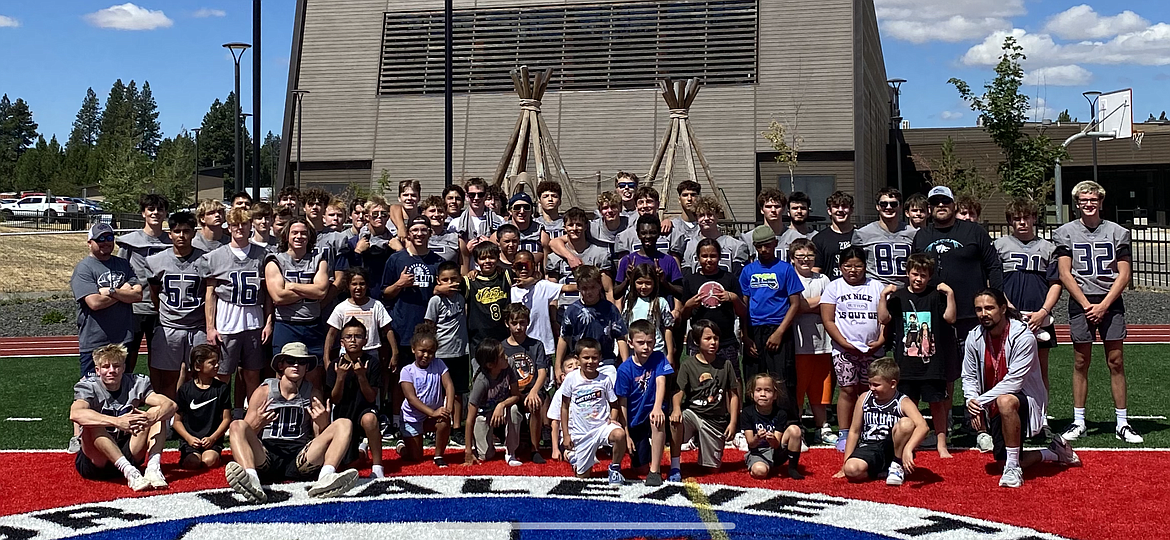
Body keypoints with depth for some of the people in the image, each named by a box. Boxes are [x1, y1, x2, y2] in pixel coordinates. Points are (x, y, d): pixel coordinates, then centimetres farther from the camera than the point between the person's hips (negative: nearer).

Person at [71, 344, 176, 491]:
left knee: (158, 411, -11)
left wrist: (152, 418, -38)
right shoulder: (88, 387, -8)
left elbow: (170, 405, -14)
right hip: (94, 462, -3)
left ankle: (153, 467, -31)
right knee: (92, 424, -31)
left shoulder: (135, 384, 1)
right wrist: (117, 422, -46)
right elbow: (75, 414, -33)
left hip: (126, 455, 3)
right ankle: (129, 472, -41)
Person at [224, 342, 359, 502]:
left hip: (301, 459, 1)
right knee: (237, 425, -24)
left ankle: (326, 478, -41)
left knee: (344, 424, -13)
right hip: (266, 457, -1)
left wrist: (322, 424, -8)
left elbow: (321, 438, 13)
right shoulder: (263, 392, 10)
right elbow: (246, 434, 8)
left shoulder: (313, 394, 15)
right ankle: (251, 480, -52)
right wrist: (258, 423, -13)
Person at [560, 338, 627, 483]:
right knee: (582, 477, 2)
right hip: (579, 432, 0)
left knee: (619, 434, -34)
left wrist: (613, 419, -14)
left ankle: (615, 468, -10)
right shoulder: (571, 378, -4)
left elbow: (613, 404, 7)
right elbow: (565, 407, 4)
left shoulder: (605, 379, -2)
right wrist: (566, 435, 4)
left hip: (602, 426, 0)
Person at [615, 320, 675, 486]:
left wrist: (657, 407, -42)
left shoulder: (658, 358, -8)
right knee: (638, 465, 0)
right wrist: (626, 434, -10)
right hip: (635, 420, 1)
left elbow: (661, 382, -23)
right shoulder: (624, 369, -11)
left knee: (657, 419, -38)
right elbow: (622, 403, -8)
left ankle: (655, 471, -28)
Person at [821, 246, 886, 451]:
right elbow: (828, 321, -1)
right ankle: (844, 434, 0)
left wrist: (880, 341, -7)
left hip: (872, 350, 2)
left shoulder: (876, 286, 10)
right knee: (848, 390, -5)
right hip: (844, 350, -2)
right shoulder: (834, 287, 4)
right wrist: (845, 343, -10)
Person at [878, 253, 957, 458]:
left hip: (932, 362, -1)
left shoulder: (936, 295, 2)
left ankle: (941, 444, 11)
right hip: (906, 362, 2)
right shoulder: (898, 296, 5)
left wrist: (950, 294, -15)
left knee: (937, 402, 3)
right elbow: (883, 319, -2)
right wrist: (883, 296, -11)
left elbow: (950, 318, -7)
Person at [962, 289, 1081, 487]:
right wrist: (971, 400, -15)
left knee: (1005, 401, -41)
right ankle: (1055, 452, 30)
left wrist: (980, 401, -25)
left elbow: (1014, 381, -24)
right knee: (1003, 461, 3)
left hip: (1027, 399, -6)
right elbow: (969, 376, 5)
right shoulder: (974, 338, -3)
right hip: (995, 409, 6)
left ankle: (1013, 468, -28)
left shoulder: (1023, 336, -20)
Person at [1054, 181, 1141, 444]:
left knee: (1116, 362, 0)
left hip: (1111, 303, 0)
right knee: (1081, 363, 2)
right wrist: (1087, 305, -8)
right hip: (1080, 303, 0)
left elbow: (1124, 274, 1)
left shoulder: (1117, 232, 5)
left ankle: (1122, 424, 5)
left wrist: (1103, 306, -8)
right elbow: (1064, 274, 0)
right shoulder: (1065, 233, 4)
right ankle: (1078, 422, 9)